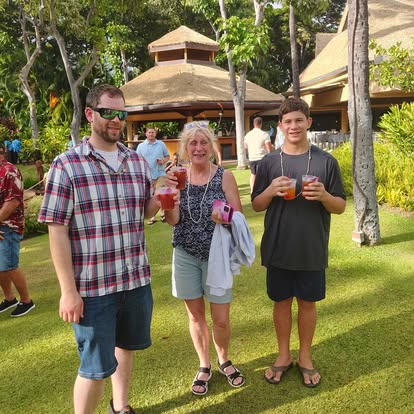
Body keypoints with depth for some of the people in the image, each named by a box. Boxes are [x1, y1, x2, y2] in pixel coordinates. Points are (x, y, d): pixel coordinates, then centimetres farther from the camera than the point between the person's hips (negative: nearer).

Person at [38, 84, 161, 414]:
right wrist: (68, 290, -13)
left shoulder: (138, 161, 5)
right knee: (96, 367, 6)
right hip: (93, 286, -5)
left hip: (136, 279, 6)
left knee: (126, 347, 23)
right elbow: (57, 230, -11)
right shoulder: (67, 165, -10)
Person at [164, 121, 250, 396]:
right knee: (195, 314, 13)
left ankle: (224, 360, 35)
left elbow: (239, 217, -7)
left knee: (221, 318, 5)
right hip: (186, 255, 2)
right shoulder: (177, 176, -3)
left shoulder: (224, 176, -9)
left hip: (216, 255, -2)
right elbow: (173, 220, -8)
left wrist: (226, 218, -29)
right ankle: (204, 366, 35)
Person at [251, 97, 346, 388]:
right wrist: (271, 191, -17)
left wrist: (324, 196, -21)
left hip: (312, 250, 0)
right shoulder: (270, 162, 0)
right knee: (281, 301, 13)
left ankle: (305, 357, 33)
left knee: (307, 302, 12)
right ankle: (284, 355, 33)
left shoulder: (326, 161, -3)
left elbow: (340, 207, 0)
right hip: (278, 249, 1)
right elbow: (256, 205, 4)